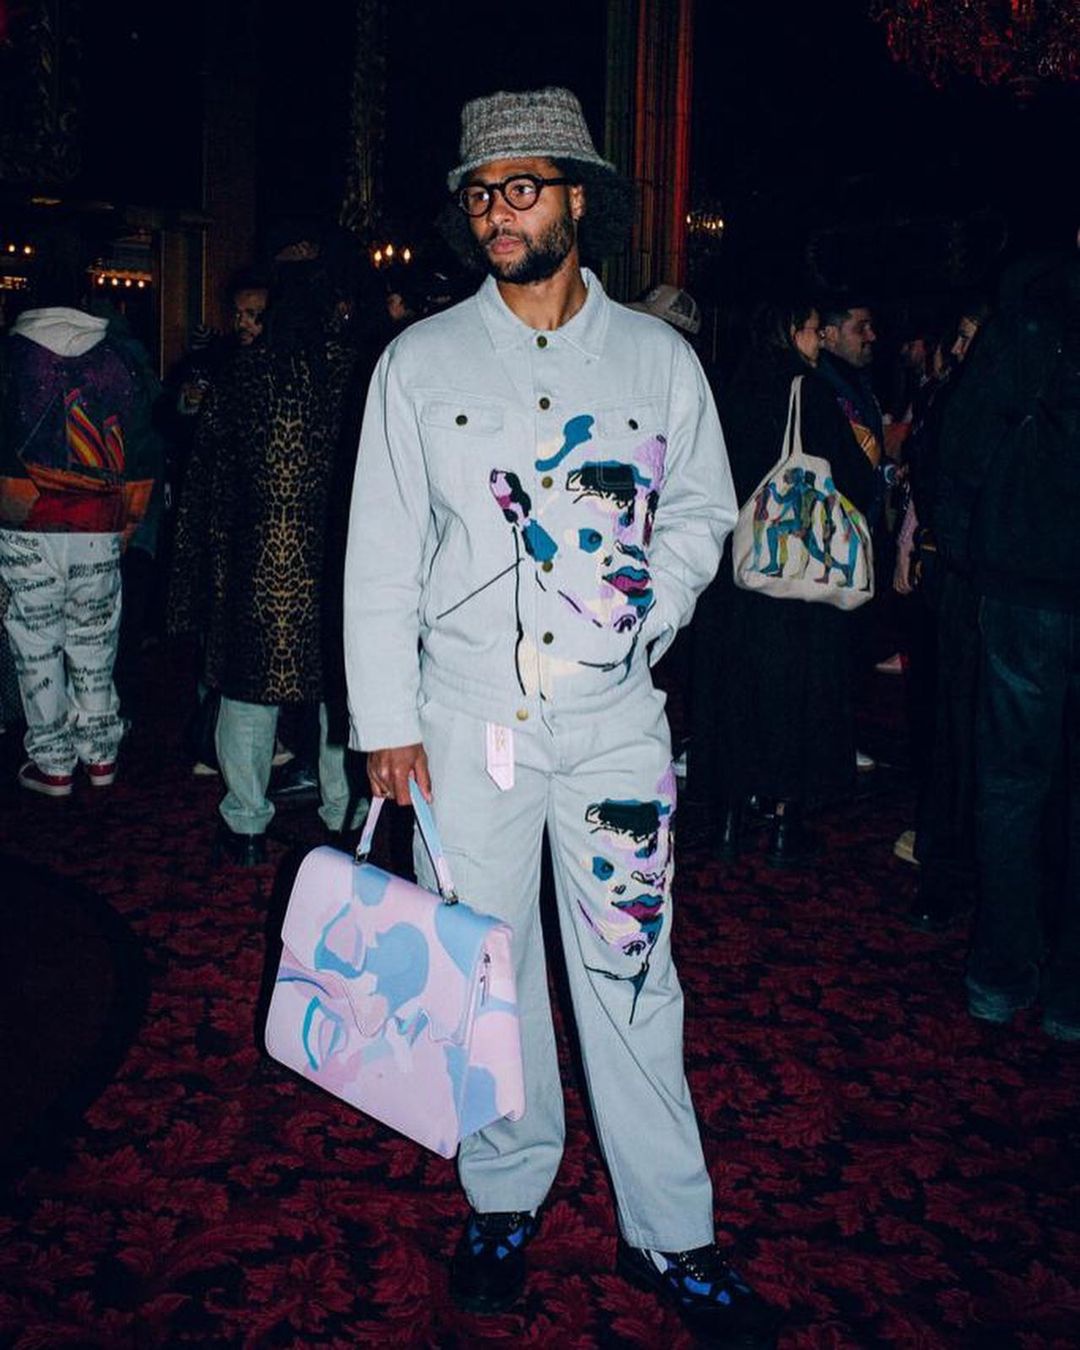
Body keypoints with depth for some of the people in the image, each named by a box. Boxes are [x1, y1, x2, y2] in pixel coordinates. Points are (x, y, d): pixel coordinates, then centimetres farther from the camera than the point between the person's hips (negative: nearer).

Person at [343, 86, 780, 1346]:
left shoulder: (658, 358, 4)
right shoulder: (420, 360, 2)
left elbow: (704, 509, 14)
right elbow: (381, 550, 2)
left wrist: (654, 598, -6)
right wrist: (385, 720, -1)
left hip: (615, 713, 0)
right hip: (467, 716, 0)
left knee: (631, 970, 5)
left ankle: (668, 1234, 20)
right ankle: (506, 1196, 30)